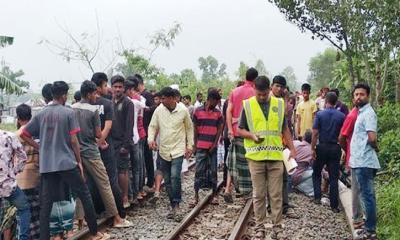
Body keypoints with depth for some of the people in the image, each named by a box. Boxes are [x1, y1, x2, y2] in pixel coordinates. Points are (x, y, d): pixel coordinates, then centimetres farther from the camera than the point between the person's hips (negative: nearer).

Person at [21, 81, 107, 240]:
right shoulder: (69, 112, -4)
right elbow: (73, 140, -8)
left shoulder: (40, 114, 8)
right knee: (84, 196, 7)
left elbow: (24, 135, 9)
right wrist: (79, 161, 0)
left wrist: (40, 148, 14)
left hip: (46, 165, 4)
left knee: (45, 204, 6)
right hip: (67, 163, -4)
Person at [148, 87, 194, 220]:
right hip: (163, 150, 4)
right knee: (167, 180, 8)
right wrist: (151, 139, -14)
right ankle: (174, 207, 20)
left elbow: (189, 128, 5)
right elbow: (152, 126, 4)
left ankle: (176, 206, -12)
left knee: (175, 176, -21)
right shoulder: (159, 110, -2)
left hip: (178, 150, -3)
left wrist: (190, 145, 2)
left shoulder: (183, 110, -6)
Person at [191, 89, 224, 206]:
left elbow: (219, 130, 4)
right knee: (199, 171, 1)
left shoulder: (218, 113, 5)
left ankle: (214, 195, 13)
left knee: (213, 171, 6)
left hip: (212, 147, 1)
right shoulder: (198, 111, 1)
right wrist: (195, 146, 1)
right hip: (200, 147, -1)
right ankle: (196, 196, 5)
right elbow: (195, 129, 3)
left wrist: (214, 145, -5)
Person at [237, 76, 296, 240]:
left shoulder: (279, 104, 6)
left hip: (276, 156, 1)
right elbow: (240, 130, 4)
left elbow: (285, 129, 13)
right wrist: (252, 135, -15)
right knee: (258, 195, 6)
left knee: (276, 194, 4)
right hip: (256, 157, -1)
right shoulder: (247, 105, 0)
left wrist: (292, 149, 8)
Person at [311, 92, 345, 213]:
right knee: (334, 177, 4)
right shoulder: (341, 116, -2)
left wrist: (313, 148, -3)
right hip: (335, 148, 1)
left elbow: (315, 133, -8)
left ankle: (317, 197, 10)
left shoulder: (320, 114, -6)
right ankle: (334, 205, 5)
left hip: (322, 147, -1)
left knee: (316, 173, 18)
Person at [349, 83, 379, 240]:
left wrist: (375, 148, -5)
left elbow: (372, 138, -22)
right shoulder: (360, 113, 16)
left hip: (364, 162, -10)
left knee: (367, 196, -5)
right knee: (366, 195, 14)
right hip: (359, 161, 10)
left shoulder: (368, 113, -13)